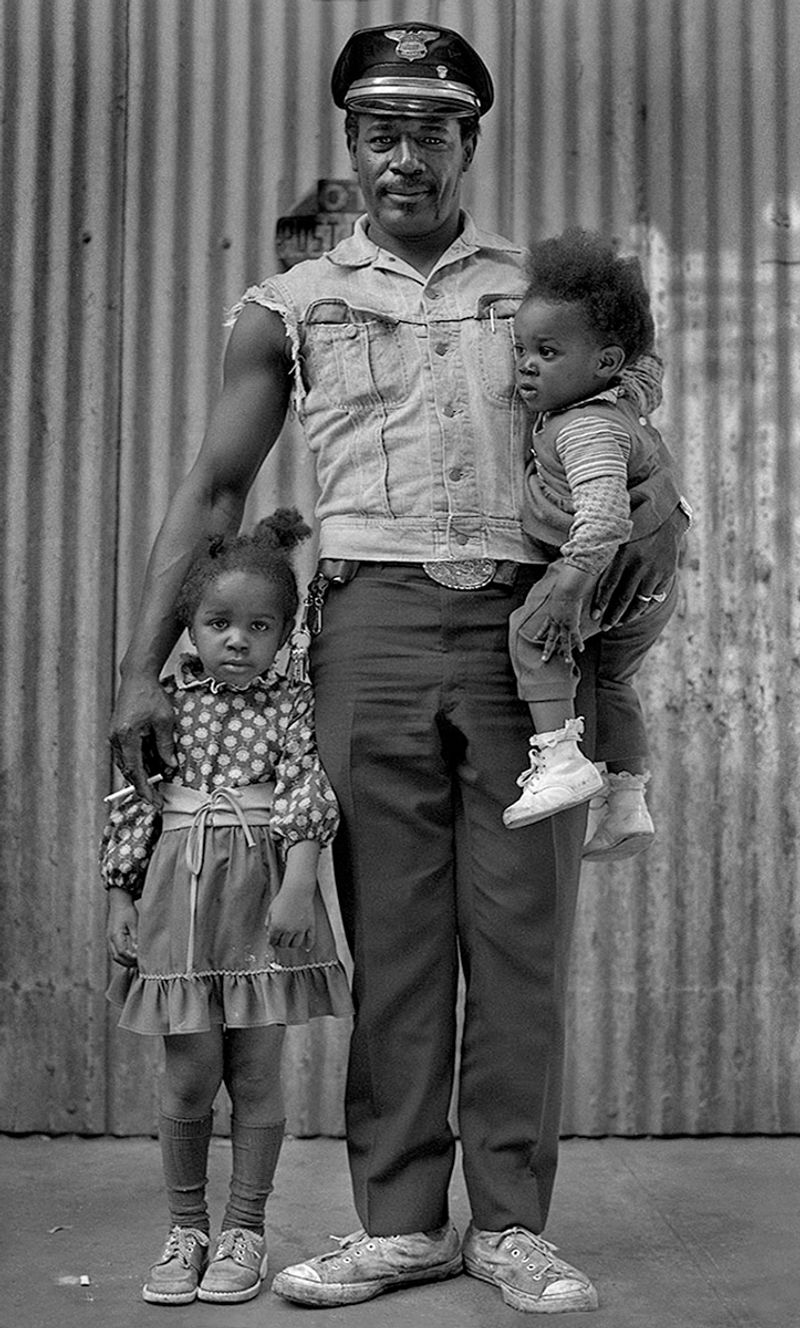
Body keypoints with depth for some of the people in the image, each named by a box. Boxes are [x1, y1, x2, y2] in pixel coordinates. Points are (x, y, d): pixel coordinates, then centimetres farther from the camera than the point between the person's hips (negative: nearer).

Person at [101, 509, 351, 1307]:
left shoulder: (291, 704, 4)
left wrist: (298, 887, -17)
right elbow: (133, 802, 7)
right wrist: (121, 895, 3)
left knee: (257, 1072, 4)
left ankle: (244, 1229, 17)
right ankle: (186, 1228, 18)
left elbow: (310, 799, -5)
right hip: (181, 891, 1)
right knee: (188, 1074, 3)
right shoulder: (166, 702, 7)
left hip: (265, 896, -1)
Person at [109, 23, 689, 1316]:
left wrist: (660, 508, -7)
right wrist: (143, 665, 3)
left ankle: (510, 1222, 8)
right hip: (374, 623, 0)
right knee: (391, 932, 1)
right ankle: (400, 1221, 9)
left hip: (527, 623, 1)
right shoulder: (291, 307, 12)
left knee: (522, 929, -1)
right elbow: (214, 489, 10)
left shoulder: (539, 288, 15)